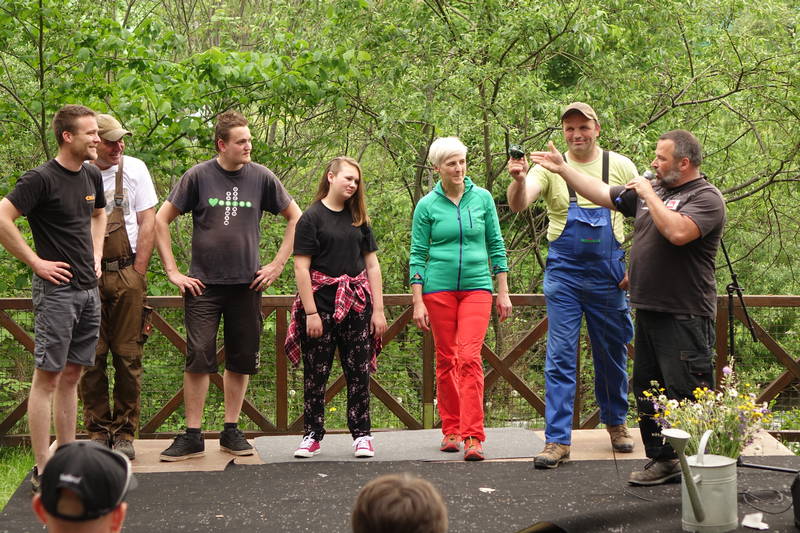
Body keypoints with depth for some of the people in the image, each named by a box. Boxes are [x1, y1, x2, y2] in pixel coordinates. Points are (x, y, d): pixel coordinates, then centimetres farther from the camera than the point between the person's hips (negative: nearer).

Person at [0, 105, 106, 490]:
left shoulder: (92, 176, 10)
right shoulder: (41, 179, -14)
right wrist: (35, 262, -17)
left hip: (88, 289, 8)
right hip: (56, 289, -8)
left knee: (72, 375, 13)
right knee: (48, 377, -4)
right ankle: (43, 471, 0)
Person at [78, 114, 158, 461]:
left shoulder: (134, 169, 4)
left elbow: (147, 224, 3)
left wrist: (137, 273, -2)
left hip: (127, 274, 0)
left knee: (128, 356, 2)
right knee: (91, 357, 1)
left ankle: (124, 432, 10)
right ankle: (97, 431, 11)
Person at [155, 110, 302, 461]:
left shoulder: (261, 177, 3)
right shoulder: (198, 176, -2)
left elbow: (295, 218, 13)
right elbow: (161, 220, 3)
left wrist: (277, 265, 6)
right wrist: (172, 271, -2)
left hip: (246, 286, 2)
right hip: (203, 284, -2)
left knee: (242, 360, 7)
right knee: (198, 359, -5)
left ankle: (231, 432, 19)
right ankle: (192, 436, 3)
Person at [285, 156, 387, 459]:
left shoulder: (358, 219, 12)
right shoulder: (311, 218, -3)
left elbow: (372, 265, 12)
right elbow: (301, 267, -7)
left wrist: (378, 309, 5)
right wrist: (311, 312, -13)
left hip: (356, 303, 4)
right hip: (321, 302, -4)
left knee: (359, 371, 4)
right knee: (315, 372, 2)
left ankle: (361, 435, 11)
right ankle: (312, 435, 10)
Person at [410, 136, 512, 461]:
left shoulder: (482, 198, 4)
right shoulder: (427, 206, 1)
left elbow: (496, 246, 9)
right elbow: (418, 255, 2)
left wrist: (503, 292, 6)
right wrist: (417, 302, -3)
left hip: (476, 287, 0)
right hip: (439, 288, 0)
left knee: (469, 357, -13)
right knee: (445, 360, 6)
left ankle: (473, 437, -14)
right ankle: (451, 430, 18)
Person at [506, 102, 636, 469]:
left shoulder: (620, 166, 1)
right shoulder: (549, 168, -2)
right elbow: (518, 205, -16)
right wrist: (518, 179, -38)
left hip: (608, 274, 1)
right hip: (563, 273, -1)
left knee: (612, 354, 13)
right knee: (559, 356, -4)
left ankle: (615, 422, 34)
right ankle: (557, 441, -2)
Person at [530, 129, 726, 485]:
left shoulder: (705, 197, -9)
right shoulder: (650, 191, 16)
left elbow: (678, 232, -27)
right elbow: (602, 194, 23)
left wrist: (648, 194, -15)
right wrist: (562, 169, 22)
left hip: (684, 318, -9)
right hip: (647, 310, 9)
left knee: (688, 393, -9)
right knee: (647, 389, 14)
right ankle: (662, 460, 25)